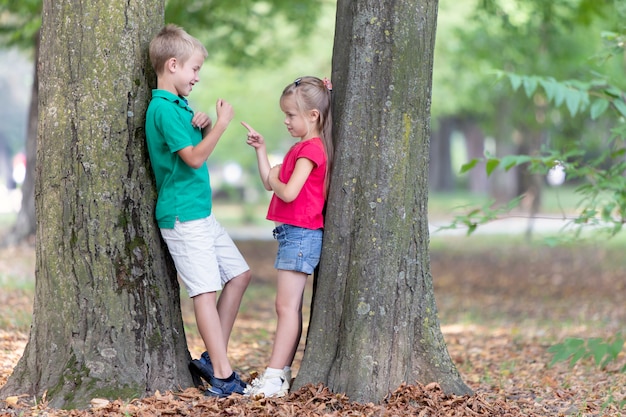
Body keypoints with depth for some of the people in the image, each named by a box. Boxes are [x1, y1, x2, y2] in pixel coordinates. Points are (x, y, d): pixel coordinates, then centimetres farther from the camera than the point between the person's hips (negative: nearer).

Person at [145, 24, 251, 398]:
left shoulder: (179, 105, 15)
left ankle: (214, 359, 16)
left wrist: (203, 127, 2)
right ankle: (222, 375, -11)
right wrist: (221, 123, -15)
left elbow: (197, 148, 21)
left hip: (202, 212, 10)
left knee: (239, 274, 13)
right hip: (182, 215, -10)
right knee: (206, 289, -11)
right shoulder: (163, 108, -16)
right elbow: (193, 157, -21)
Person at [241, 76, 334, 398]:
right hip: (295, 235, 10)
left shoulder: (310, 148, -14)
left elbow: (288, 192, -23)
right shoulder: (302, 148, 18)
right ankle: (281, 374, 13)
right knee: (289, 307, 10)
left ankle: (274, 378, -12)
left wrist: (274, 182, -3)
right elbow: (269, 181, 18)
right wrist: (261, 150, 9)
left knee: (286, 305, -11)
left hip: (301, 234, -10)